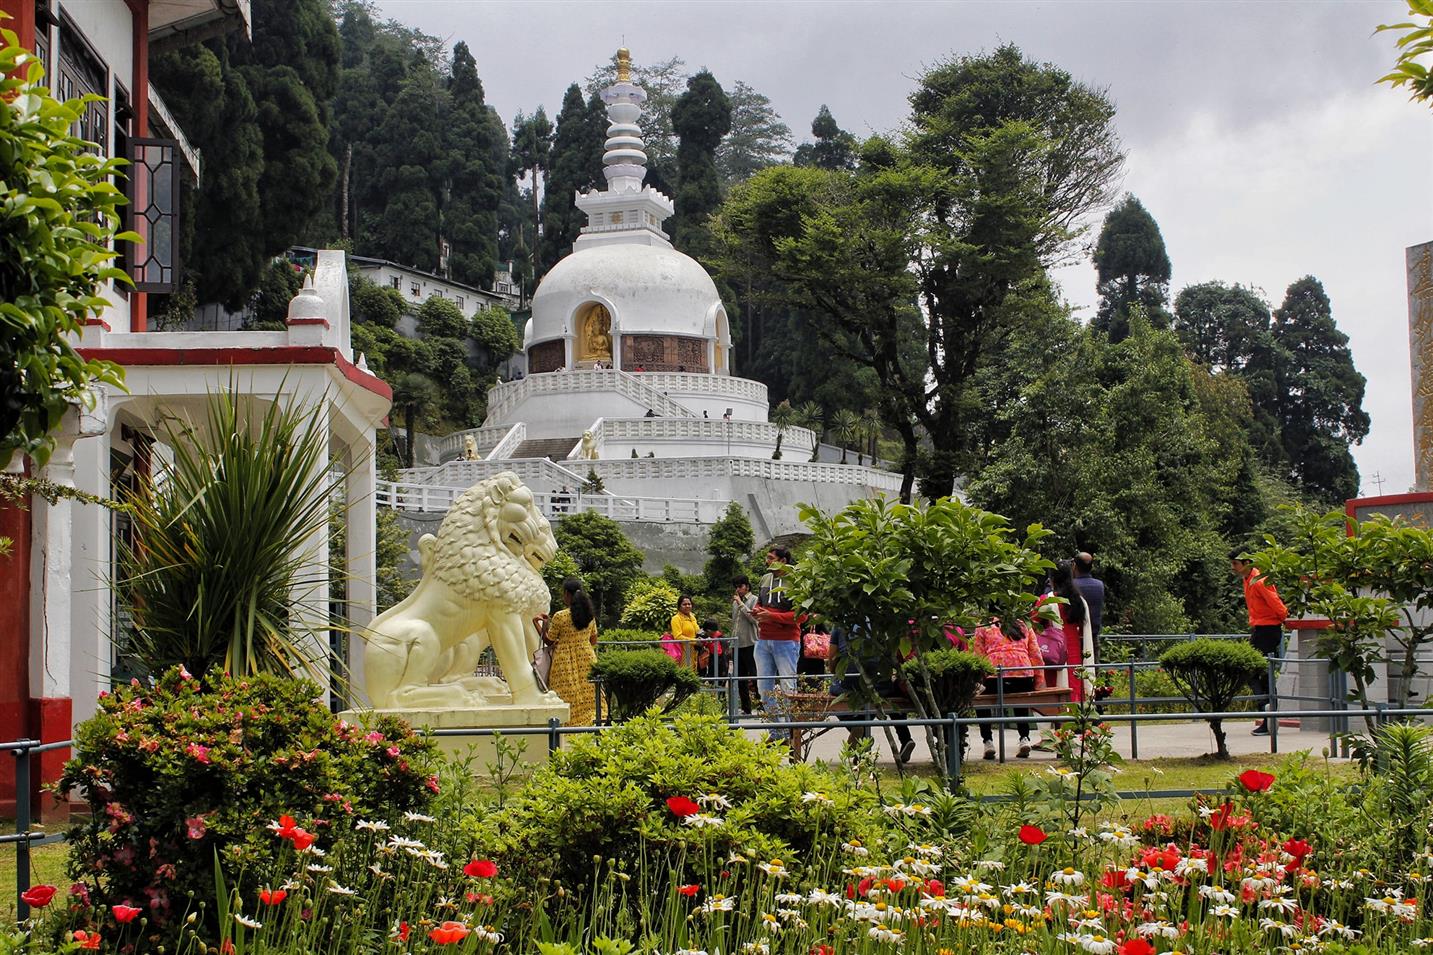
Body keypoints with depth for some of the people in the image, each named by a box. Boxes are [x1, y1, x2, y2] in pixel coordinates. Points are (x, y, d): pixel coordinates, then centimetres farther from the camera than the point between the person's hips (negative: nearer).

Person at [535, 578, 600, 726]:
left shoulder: (560, 616, -14)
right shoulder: (590, 614, 2)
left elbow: (549, 640, -4)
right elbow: (594, 642, 10)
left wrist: (542, 624, 8)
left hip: (565, 663, -5)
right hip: (587, 661, 5)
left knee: (568, 700, 0)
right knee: (587, 697, 10)